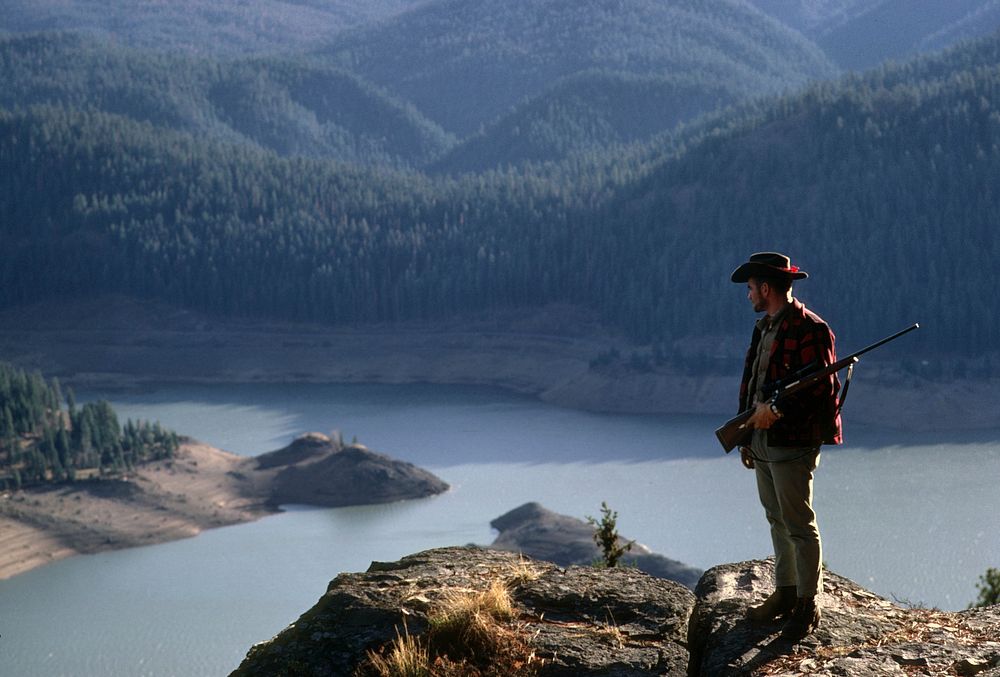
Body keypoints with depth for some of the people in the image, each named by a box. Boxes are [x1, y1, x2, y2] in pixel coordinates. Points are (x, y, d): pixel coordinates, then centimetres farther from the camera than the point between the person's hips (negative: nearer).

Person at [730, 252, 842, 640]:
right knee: (777, 520, 15)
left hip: (792, 445, -9)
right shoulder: (765, 326, 15)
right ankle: (784, 594, 24)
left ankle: (808, 605, 3)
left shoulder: (809, 329, -14)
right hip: (763, 442, 9)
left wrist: (777, 410, -20)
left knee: (799, 525, -3)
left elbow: (823, 387, -19)